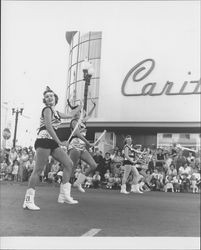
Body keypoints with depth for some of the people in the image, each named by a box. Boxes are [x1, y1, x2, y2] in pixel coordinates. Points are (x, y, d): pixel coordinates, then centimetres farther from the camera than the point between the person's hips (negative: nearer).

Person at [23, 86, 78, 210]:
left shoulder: (55, 112, 21)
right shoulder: (47, 109, -4)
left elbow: (70, 116, 43)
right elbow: (48, 127, -19)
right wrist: (59, 142, -22)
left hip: (53, 142, 9)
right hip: (44, 140, -9)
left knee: (69, 164, 5)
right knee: (38, 170, -11)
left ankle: (64, 195, 8)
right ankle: (28, 200, -5)